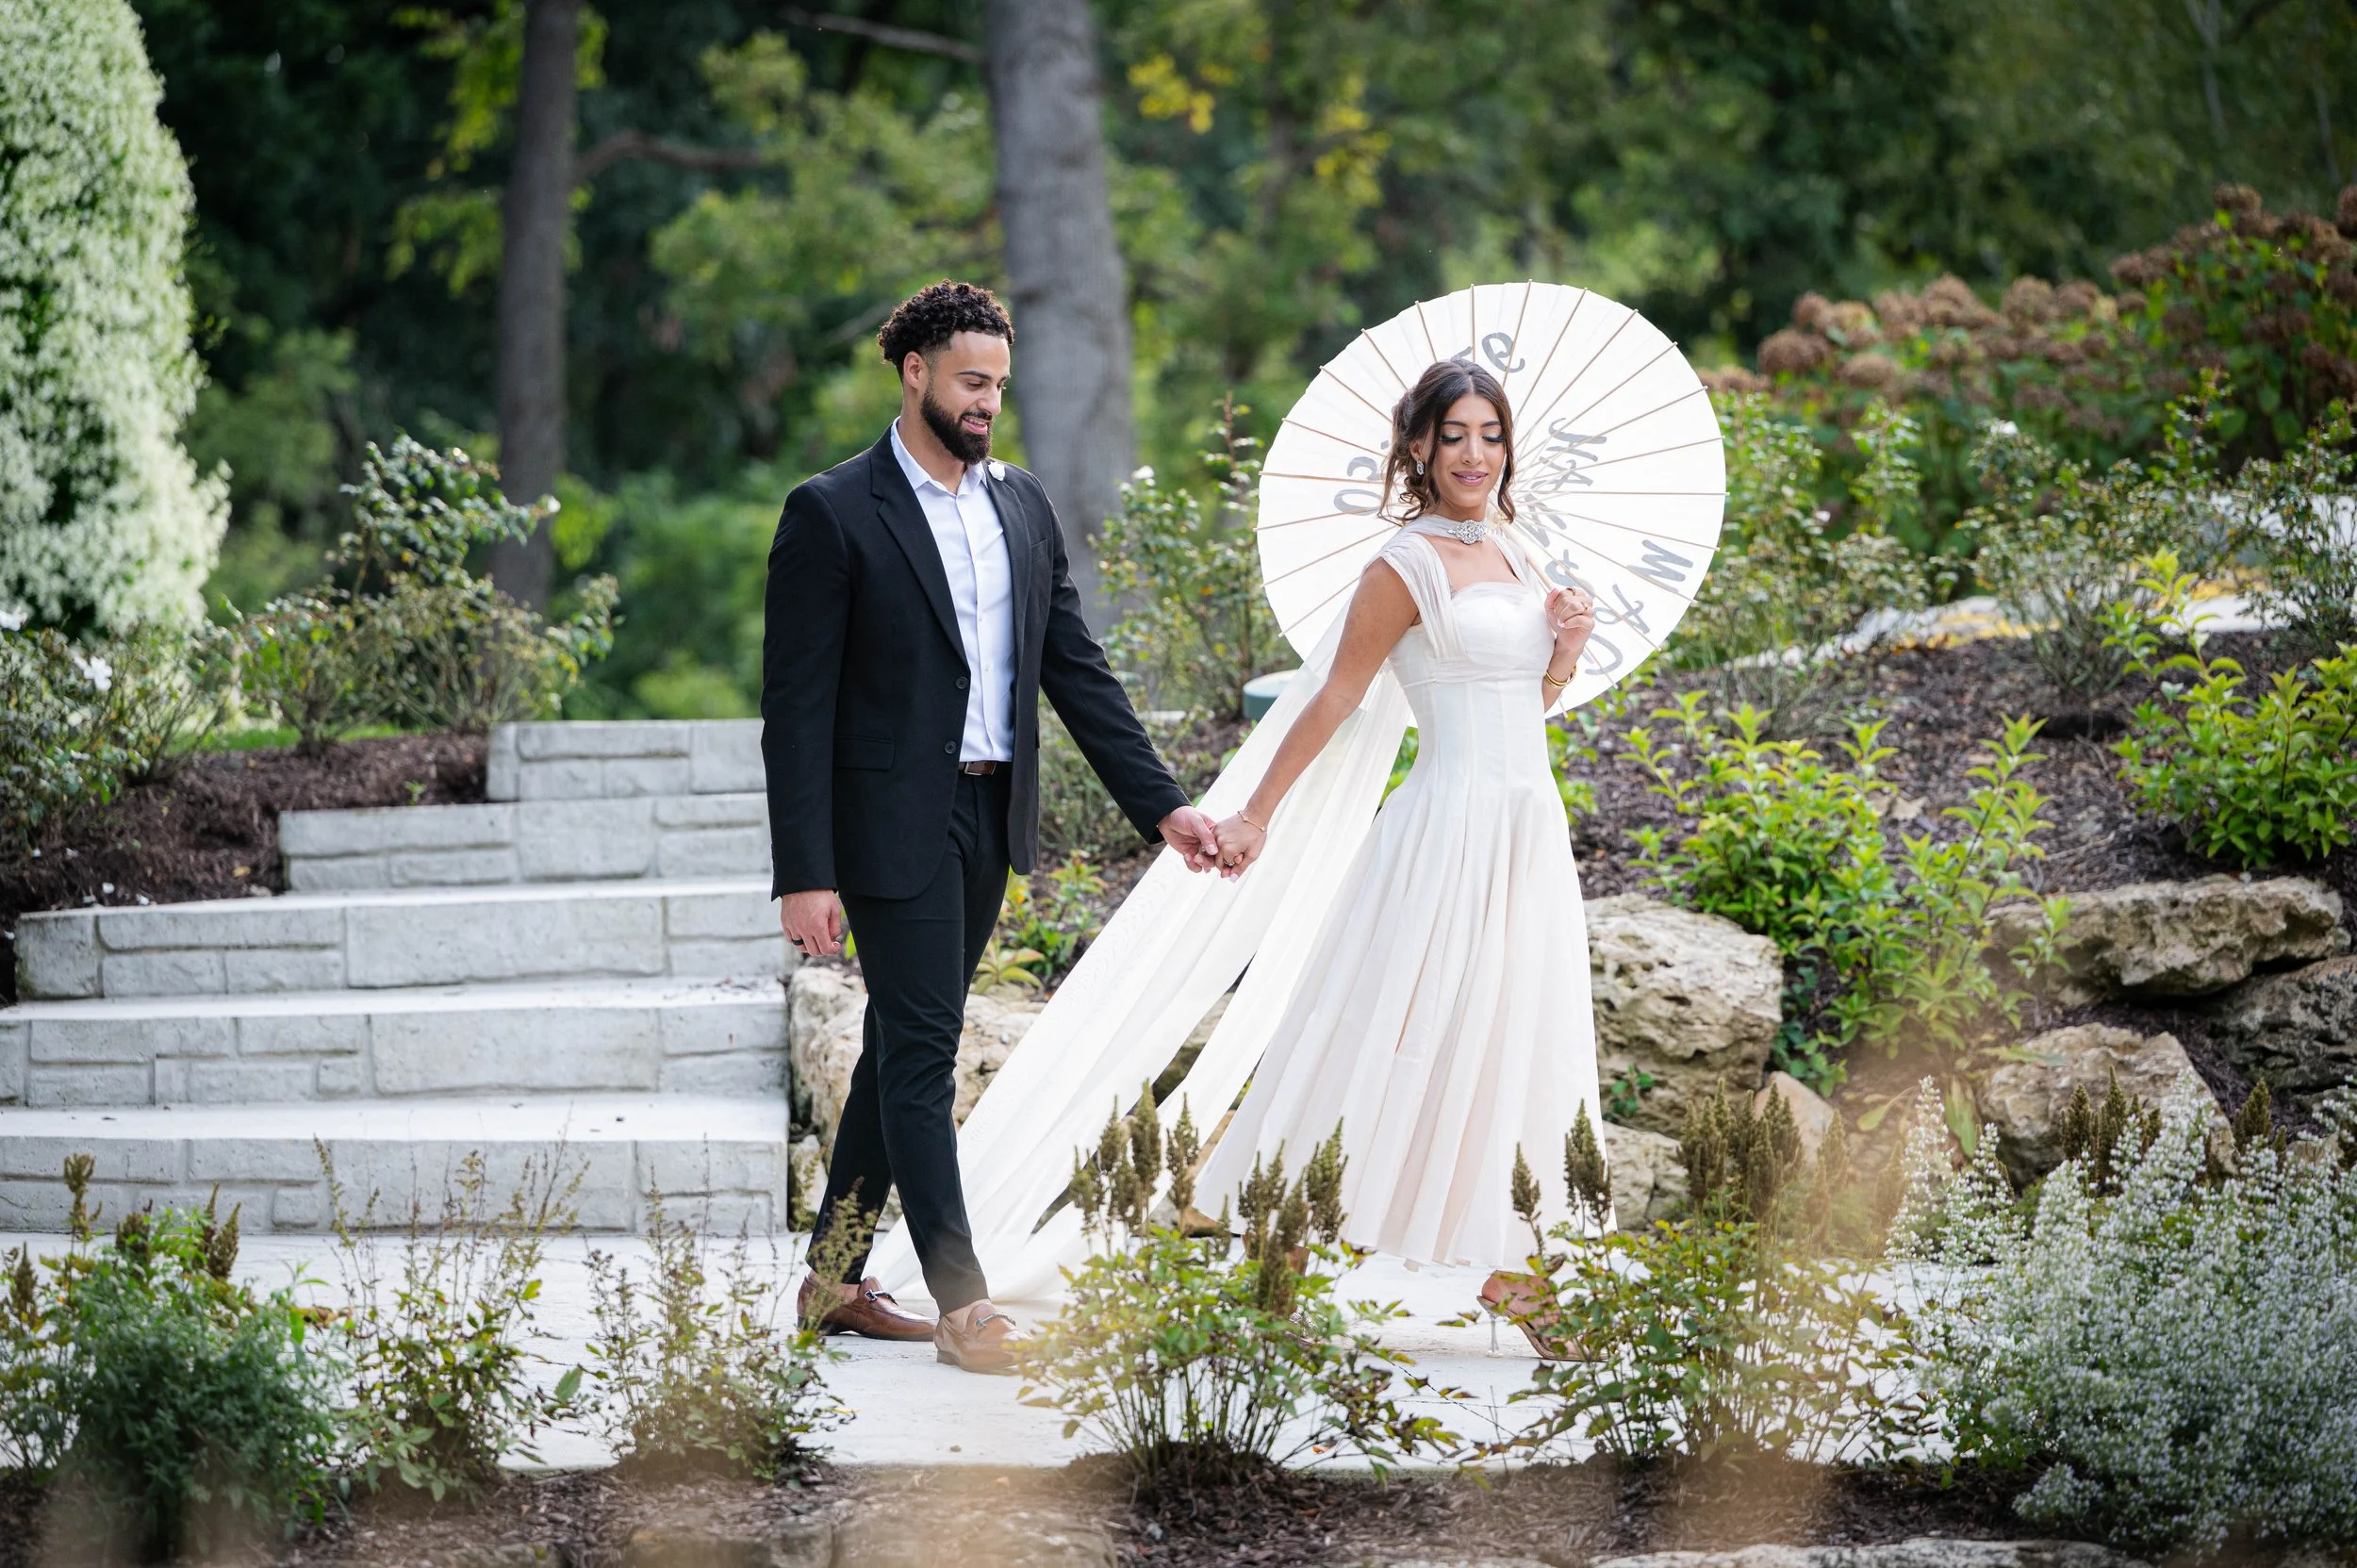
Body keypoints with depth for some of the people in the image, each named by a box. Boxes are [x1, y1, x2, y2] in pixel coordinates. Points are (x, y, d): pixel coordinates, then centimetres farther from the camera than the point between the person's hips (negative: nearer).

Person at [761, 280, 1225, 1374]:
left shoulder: (1021, 505, 10)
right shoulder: (833, 515, -9)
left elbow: (1075, 667, 12)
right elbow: (797, 708, -11)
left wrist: (1160, 804, 4)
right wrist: (804, 875, -16)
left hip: (991, 822, 7)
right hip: (895, 824, -7)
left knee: (903, 1049, 13)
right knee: (919, 1058, -6)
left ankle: (835, 1281, 22)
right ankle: (961, 1303, -7)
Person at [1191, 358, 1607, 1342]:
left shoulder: (1511, 555, 14)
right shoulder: (1410, 565, -8)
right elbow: (1335, 700, -5)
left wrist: (1565, 652, 2)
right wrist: (1256, 816, -4)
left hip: (1531, 831, 8)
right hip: (1451, 823, -8)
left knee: (1520, 1041, 8)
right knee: (1418, 1036, -7)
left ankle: (1507, 1268, 13)